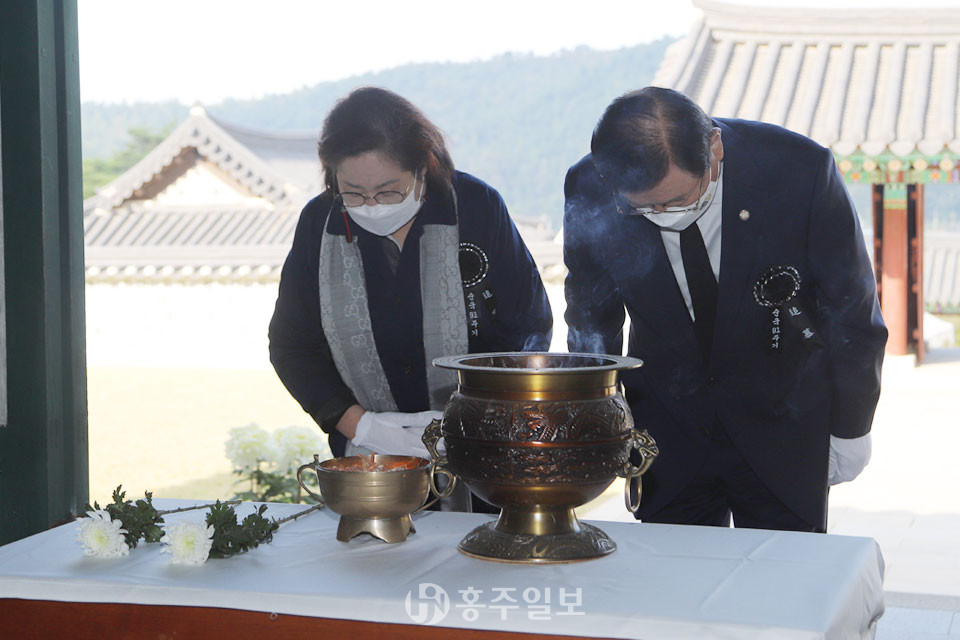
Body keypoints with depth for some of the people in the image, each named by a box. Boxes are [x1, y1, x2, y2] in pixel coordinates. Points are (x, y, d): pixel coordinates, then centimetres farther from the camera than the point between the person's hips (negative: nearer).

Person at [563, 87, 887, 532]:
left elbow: (851, 310, -7)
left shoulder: (801, 169, -22)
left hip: (785, 432, -1)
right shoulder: (589, 189, -17)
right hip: (666, 431, 1)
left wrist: (850, 429, 1)